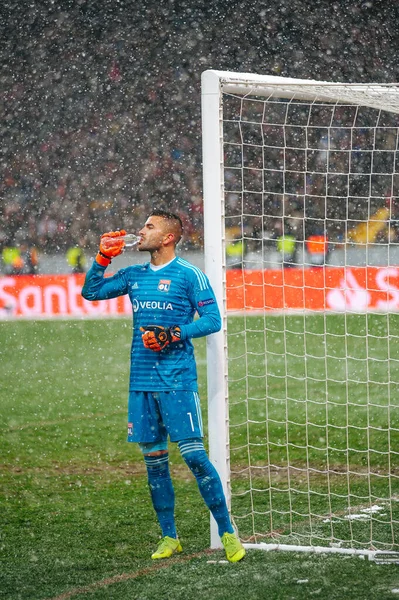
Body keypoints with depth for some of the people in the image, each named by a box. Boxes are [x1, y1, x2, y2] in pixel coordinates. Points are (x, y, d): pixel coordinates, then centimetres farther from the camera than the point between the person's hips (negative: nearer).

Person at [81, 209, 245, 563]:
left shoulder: (189, 275, -4)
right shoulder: (134, 275, 13)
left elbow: (212, 320, -7)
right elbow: (91, 292, 19)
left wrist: (174, 334, -17)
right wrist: (103, 258, 6)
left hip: (177, 381, -6)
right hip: (141, 381, 6)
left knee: (194, 455, -10)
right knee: (154, 460, 7)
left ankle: (227, 532, -4)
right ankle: (169, 537, 16)